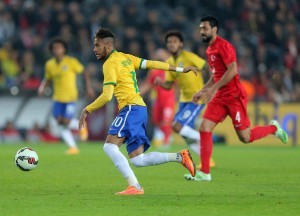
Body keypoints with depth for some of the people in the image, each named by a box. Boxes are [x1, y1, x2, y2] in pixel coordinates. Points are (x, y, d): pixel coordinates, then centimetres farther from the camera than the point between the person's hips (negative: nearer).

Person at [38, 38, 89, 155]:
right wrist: (42, 88, -2)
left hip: (70, 97, -5)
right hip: (57, 97, 5)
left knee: (66, 122, -13)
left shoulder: (71, 61, -9)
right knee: (60, 122, -4)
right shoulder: (49, 64, 4)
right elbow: (47, 79, 17)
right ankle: (73, 147, 8)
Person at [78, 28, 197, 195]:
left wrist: (87, 110, -8)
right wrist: (180, 69, 23)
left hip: (131, 108, -9)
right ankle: (180, 156, 4)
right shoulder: (125, 58, 18)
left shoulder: (110, 64, -7)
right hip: (140, 108, 9)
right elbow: (152, 64, 18)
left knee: (110, 146, -17)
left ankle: (135, 186, -26)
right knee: (137, 160, 6)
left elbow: (107, 96, -16)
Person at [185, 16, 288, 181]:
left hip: (234, 97, -8)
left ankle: (273, 128, 24)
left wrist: (213, 88, -24)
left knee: (245, 137, -4)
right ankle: (204, 172, -6)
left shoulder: (223, 46, -13)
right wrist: (202, 91, 15)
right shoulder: (209, 50, 14)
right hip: (220, 98, 8)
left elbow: (232, 70, -23)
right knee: (204, 128, -7)